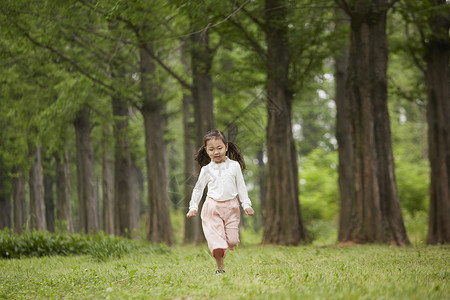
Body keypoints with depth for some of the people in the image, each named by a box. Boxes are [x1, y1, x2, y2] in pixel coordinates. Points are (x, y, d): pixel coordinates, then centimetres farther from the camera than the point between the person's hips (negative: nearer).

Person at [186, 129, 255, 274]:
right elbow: (198, 188, 9)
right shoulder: (206, 170, 2)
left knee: (232, 240, -3)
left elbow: (241, 186, 9)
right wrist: (193, 206, 1)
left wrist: (246, 204, 4)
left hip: (231, 206, 1)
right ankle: (220, 267, 3)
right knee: (215, 238, -9)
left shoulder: (234, 166, 3)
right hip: (212, 207, -1)